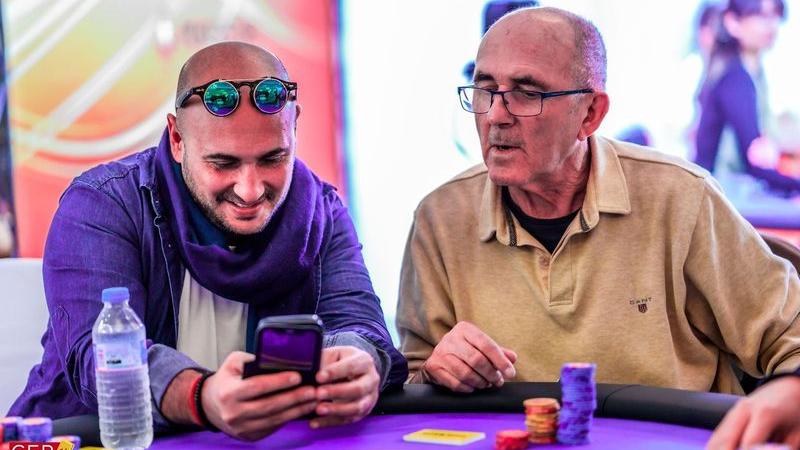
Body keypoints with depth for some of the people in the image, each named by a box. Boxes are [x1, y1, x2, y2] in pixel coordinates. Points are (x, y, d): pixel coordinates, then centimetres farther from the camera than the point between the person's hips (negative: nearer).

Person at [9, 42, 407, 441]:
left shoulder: (323, 213, 3)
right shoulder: (100, 207, -10)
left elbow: (356, 319, -10)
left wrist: (358, 365, -35)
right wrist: (202, 399, -44)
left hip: (269, 438, 3)